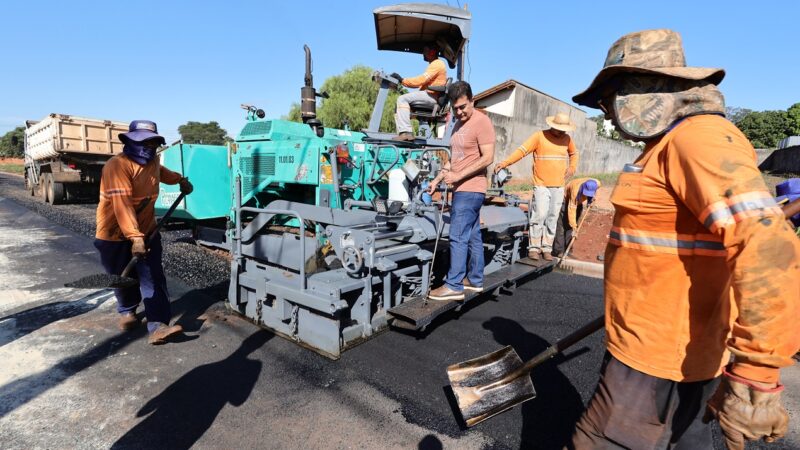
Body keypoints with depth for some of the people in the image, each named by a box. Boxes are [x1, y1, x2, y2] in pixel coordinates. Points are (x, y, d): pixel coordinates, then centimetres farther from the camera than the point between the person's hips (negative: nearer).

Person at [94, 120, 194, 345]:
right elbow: (122, 204, -33)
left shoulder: (153, 161, 3)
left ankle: (157, 325, -11)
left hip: (147, 231, 5)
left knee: (153, 277, -7)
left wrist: (180, 179, 23)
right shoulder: (117, 166, -24)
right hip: (115, 235, -5)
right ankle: (127, 311, 42)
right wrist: (135, 237, -39)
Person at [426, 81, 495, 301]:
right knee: (473, 237, 13)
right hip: (462, 190, 9)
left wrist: (459, 175, -20)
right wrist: (438, 179, 14)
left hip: (470, 190, -9)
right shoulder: (459, 124, 18)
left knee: (458, 237, -9)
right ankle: (475, 280, 22)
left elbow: (487, 158, -18)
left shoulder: (481, 122, -10)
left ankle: (454, 286, -4)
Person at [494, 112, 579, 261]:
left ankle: (547, 249, 13)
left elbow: (574, 153, 28)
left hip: (559, 187, 5)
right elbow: (521, 150, -15)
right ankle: (534, 248, 1)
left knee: (552, 218, 5)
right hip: (541, 185, -4)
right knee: (539, 216, -10)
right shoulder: (539, 136, -5)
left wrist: (572, 168, 11)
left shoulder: (566, 138, 10)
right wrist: (505, 163, -28)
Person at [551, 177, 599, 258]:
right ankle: (558, 251, -13)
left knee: (571, 227, 2)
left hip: (578, 201, 6)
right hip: (566, 199, -5)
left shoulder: (597, 183, -26)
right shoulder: (576, 190, -41)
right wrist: (574, 227, -37)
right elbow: (572, 210, -37)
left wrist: (591, 198, -9)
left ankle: (567, 250, 5)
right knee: (562, 225, -13)